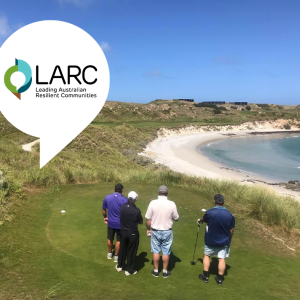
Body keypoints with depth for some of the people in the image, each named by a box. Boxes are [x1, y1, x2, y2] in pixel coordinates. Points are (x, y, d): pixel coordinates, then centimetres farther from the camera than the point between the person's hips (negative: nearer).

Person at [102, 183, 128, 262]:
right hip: (120, 223, -3)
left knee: (110, 239, 21)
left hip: (110, 222, 3)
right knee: (118, 240, 13)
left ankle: (110, 254, 38)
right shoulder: (124, 200, -18)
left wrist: (105, 217, 21)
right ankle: (116, 256, 23)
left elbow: (103, 209, 5)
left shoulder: (107, 198, -7)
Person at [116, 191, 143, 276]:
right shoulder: (136, 210, -22)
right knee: (131, 251, 11)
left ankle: (120, 266, 38)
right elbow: (141, 222, -6)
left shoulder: (122, 207, -9)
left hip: (123, 232, 4)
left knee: (122, 249, 22)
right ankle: (129, 270, 22)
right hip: (133, 233, -4)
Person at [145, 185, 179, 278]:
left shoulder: (153, 203, -15)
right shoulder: (172, 204, -14)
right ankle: (165, 271, 23)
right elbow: (176, 218, -2)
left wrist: (148, 229, 7)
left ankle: (156, 271, 24)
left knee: (156, 251, 13)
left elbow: (148, 219, -8)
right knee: (166, 252, 12)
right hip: (167, 231, 0)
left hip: (155, 231, 0)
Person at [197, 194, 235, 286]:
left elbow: (203, 219, 6)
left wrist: (199, 221, 29)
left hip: (210, 240, -1)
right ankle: (220, 279, 20)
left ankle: (205, 276, 23)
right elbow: (231, 230, -1)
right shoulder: (229, 215, -12)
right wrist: (229, 239, 16)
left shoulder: (209, 212, -18)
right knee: (222, 259, 11)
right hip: (224, 241, 1)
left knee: (206, 255, 18)